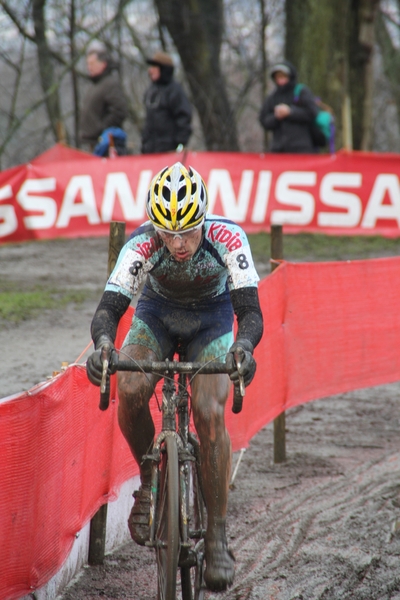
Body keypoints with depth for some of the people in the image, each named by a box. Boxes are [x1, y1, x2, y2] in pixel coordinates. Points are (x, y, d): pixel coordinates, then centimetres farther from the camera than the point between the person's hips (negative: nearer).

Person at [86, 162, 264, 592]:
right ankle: (149, 478, 0)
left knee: (209, 412, -23)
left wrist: (244, 346, -59)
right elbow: (109, 306, -36)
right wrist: (103, 342, -59)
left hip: (212, 318, -1)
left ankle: (217, 536, -14)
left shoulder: (227, 239, -33)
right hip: (157, 314, 1)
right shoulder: (142, 245, -32)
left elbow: (250, 311, -37)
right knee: (130, 392, -28)